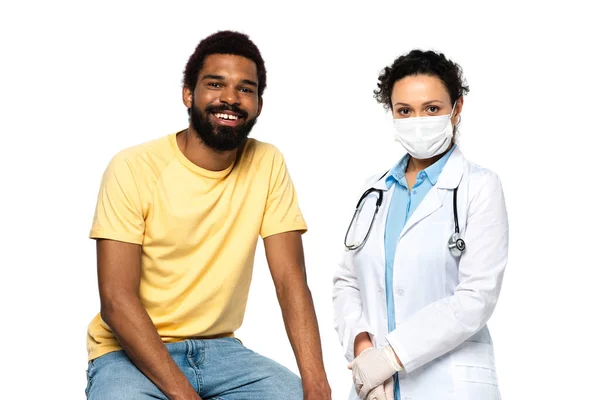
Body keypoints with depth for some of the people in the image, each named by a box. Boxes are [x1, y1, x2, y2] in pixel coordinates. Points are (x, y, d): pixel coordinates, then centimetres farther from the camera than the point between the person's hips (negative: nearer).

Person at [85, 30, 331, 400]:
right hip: (132, 352, -3)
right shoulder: (134, 168, -12)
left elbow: (291, 281, -7)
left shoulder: (268, 165, -3)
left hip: (219, 348, 3)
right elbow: (116, 301, -16)